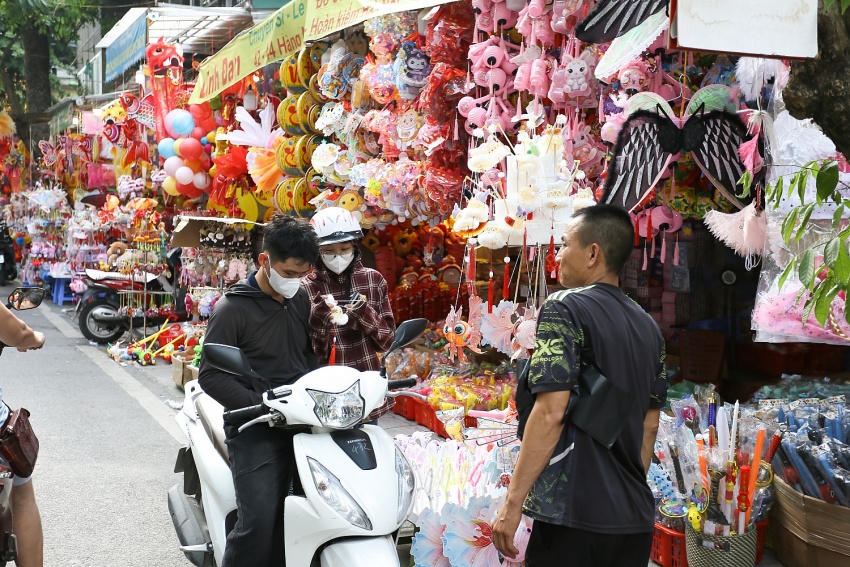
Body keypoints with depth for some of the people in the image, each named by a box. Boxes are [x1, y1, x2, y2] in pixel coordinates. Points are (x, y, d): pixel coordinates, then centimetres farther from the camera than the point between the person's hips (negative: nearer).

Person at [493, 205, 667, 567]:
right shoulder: (648, 326, 11)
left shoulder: (565, 308, -9)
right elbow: (650, 424, 15)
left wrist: (513, 502, -13)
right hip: (636, 516, 7)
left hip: (574, 513, -7)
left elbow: (551, 412, -17)